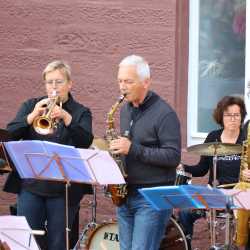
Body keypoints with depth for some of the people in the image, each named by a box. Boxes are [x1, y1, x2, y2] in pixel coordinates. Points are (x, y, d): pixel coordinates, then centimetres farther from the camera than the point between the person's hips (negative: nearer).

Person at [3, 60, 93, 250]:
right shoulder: (30, 106, 11)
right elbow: (10, 134, -1)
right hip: (31, 184, 2)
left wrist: (66, 118, -27)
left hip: (65, 189, -2)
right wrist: (32, 116, -17)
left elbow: (86, 142, -12)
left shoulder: (81, 113, 6)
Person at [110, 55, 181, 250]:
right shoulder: (126, 110, 13)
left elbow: (173, 157, -18)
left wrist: (133, 149, -23)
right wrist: (117, 149, 5)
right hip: (126, 195, 8)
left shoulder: (164, 114, -11)